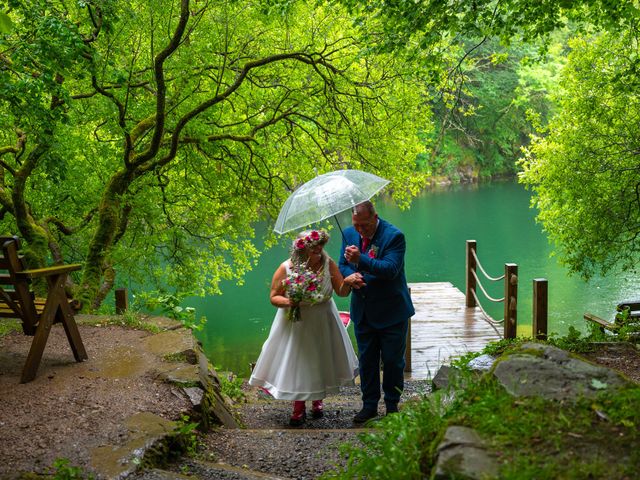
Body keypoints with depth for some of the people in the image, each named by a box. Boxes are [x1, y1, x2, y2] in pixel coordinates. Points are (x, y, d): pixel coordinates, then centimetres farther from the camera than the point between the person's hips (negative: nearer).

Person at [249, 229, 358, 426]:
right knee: (296, 364, 8)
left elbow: (341, 292, -11)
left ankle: (318, 401, 41)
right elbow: (273, 297, -9)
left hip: (322, 323, 2)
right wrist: (287, 302, -30)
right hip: (295, 324, -2)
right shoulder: (286, 268, -19)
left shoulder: (328, 263, -15)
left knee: (321, 362, 16)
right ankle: (299, 409, 27)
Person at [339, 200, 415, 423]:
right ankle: (369, 405, 23)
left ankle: (392, 406, 21)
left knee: (392, 361, 6)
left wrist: (361, 259, -40)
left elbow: (391, 269, -27)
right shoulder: (349, 234, 1)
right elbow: (343, 265, 7)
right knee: (366, 360, 12)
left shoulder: (394, 236, -17)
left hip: (391, 312, -5)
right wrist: (350, 275, -18)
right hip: (363, 311, 5)